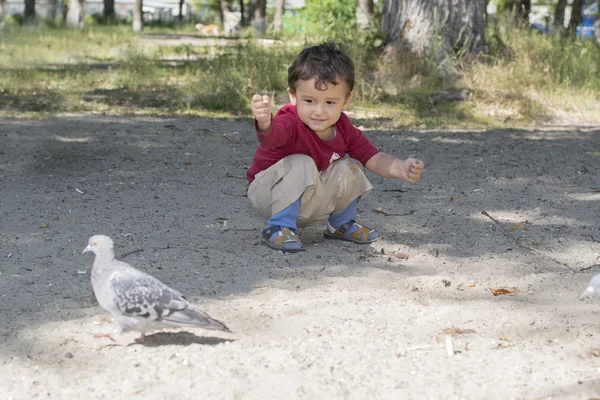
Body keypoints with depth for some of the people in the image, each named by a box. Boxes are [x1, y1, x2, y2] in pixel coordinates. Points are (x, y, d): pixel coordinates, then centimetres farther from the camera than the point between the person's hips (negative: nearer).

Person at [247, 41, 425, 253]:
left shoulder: (344, 130, -11)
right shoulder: (291, 123, -32)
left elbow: (374, 159, -5)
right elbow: (272, 135, -55)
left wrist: (402, 168, -25)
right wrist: (264, 122, -80)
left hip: (310, 200, 6)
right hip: (268, 192, -6)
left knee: (348, 168, -10)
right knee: (301, 165, -32)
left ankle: (341, 223, 14)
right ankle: (279, 227, -18)